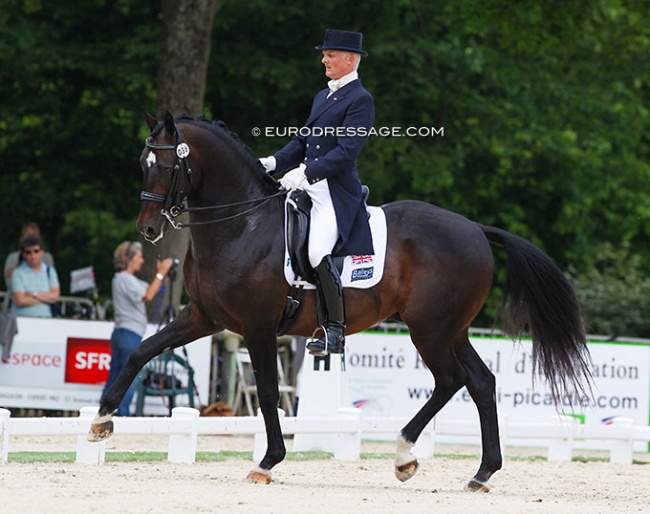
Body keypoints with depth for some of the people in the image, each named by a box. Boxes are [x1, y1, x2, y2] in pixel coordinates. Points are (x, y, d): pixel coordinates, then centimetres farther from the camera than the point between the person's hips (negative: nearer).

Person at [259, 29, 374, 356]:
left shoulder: (360, 100, -7)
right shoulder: (323, 96, 21)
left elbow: (346, 152, -16)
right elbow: (303, 141, 21)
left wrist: (305, 172, -22)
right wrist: (274, 162, 5)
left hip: (336, 191, -10)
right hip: (306, 184, 10)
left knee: (318, 252, -25)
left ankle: (336, 330, -17)